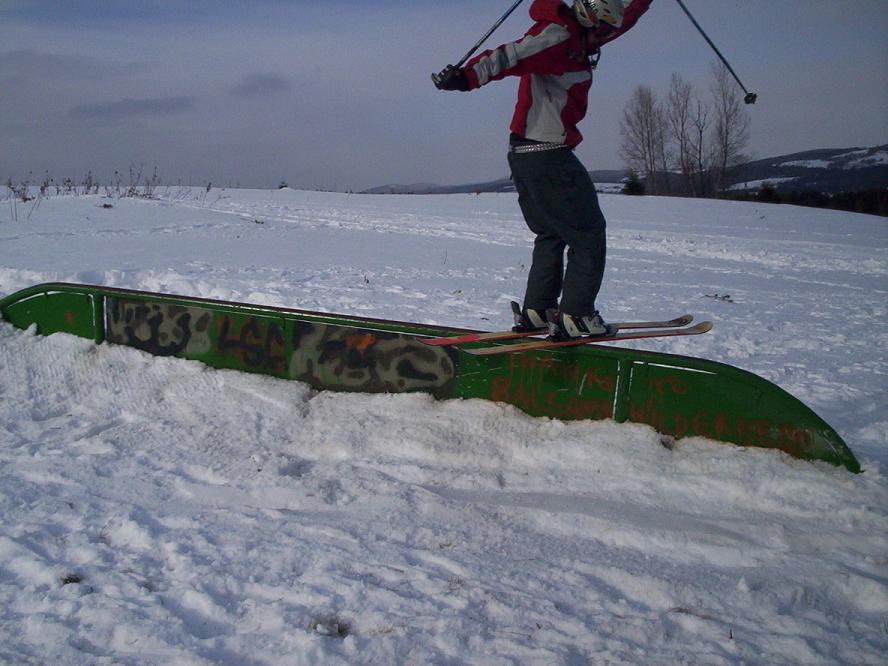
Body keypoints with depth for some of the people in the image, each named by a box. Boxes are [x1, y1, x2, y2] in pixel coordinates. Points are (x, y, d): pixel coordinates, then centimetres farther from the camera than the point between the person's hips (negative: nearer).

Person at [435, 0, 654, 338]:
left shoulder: (575, 38, 18)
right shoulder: (558, 35, -13)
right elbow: (510, 56, -30)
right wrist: (468, 76, -43)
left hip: (523, 156, 10)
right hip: (548, 155, -10)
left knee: (551, 235, 19)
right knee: (588, 234, 0)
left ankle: (537, 311, 20)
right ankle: (576, 315, 0)